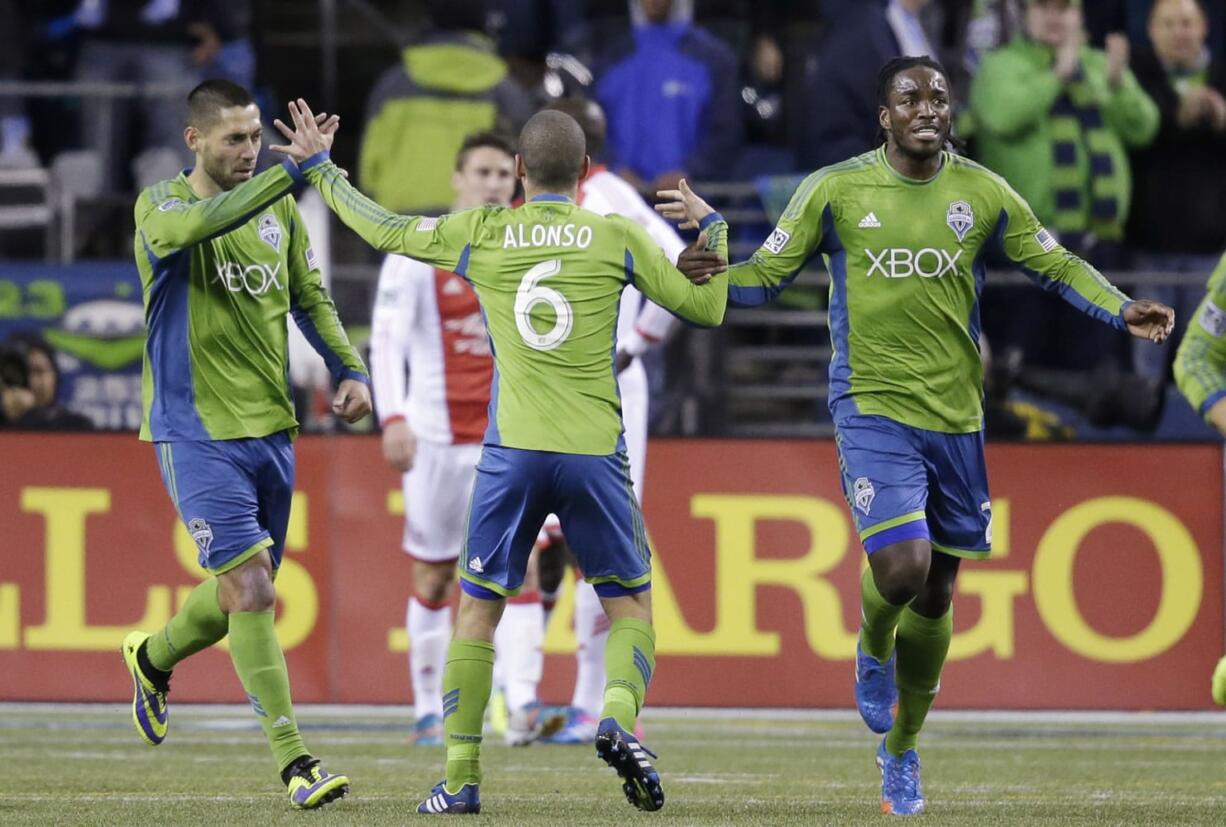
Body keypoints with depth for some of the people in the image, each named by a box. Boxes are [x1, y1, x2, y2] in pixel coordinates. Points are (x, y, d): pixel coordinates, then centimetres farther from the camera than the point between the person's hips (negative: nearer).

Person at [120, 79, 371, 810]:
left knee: (242, 595, 16)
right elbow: (207, 222, -33)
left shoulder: (279, 208, 8)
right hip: (197, 433, -6)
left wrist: (351, 370, 3)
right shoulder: (160, 207, -10)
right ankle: (295, 763, -14)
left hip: (271, 428, 6)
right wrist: (296, 169, -35)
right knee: (252, 593, -16)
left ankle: (152, 659, 47)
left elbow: (310, 299, 19)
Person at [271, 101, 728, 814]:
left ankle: (462, 776, 5)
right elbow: (706, 307, 8)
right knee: (631, 606, 9)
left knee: (477, 612, 9)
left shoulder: (482, 235, 5)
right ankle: (619, 716, -20)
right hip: (596, 454, 0)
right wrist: (712, 228, 25)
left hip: (512, 453, 0)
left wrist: (320, 167, 32)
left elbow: (385, 231, 18)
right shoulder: (617, 237, 2)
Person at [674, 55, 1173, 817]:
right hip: (873, 410, -3)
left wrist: (1123, 311, -8)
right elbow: (768, 274, 2)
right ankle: (874, 649, 16)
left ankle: (902, 754, 29)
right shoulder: (835, 191, -2)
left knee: (936, 593, 10)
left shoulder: (983, 195, 2)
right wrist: (710, 274, -18)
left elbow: (1058, 266, 8)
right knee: (902, 566, -22)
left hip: (956, 417, 3)